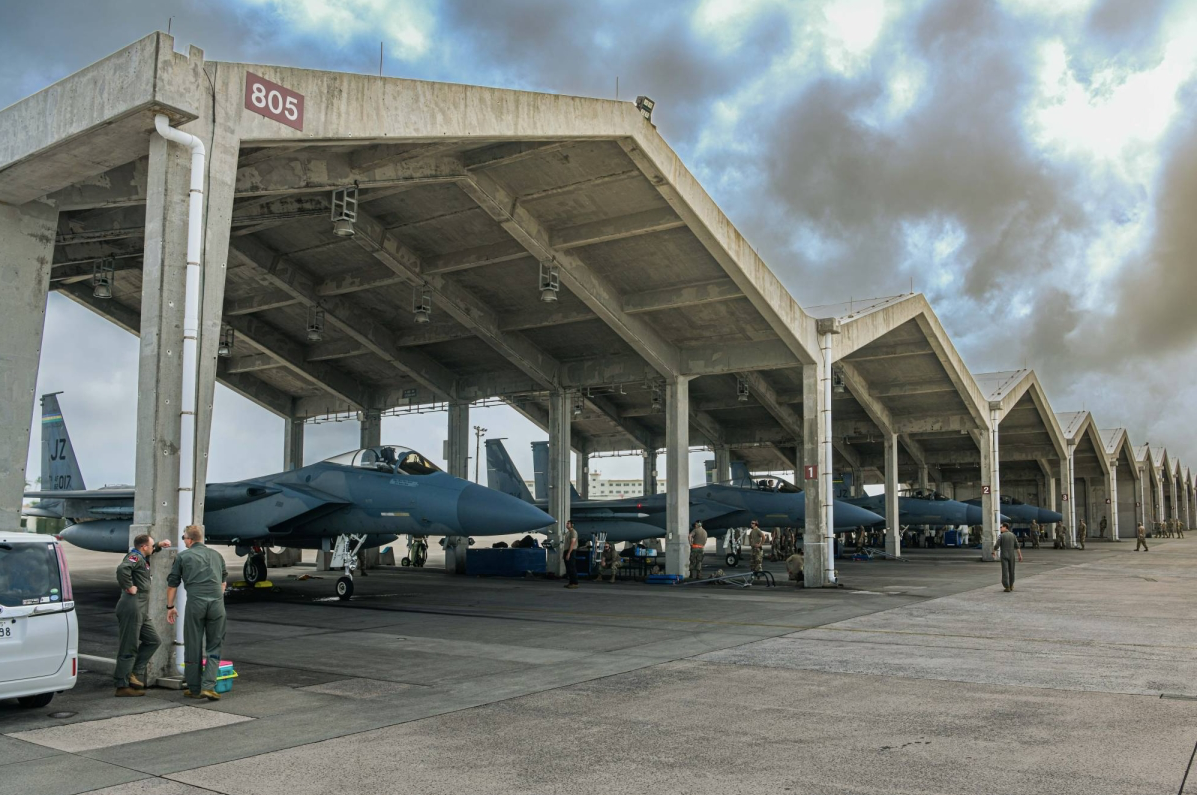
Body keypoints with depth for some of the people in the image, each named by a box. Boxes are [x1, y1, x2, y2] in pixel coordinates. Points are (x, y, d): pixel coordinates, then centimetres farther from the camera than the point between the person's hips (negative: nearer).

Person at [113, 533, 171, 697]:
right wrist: (129, 587, -21)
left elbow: (150, 552, 46)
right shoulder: (135, 556, -9)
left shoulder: (142, 558, 21)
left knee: (153, 641, 12)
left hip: (141, 611, 10)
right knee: (128, 648, -5)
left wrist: (159, 545, 32)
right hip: (132, 607, -10)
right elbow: (122, 569, -30)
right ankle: (122, 686, -1)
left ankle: (135, 673, 11)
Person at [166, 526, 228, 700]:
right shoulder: (216, 555, 18)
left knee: (193, 647, 9)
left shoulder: (183, 556, 10)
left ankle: (194, 689, 16)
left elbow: (172, 584, 11)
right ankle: (208, 686, -5)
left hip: (195, 602, -2)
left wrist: (170, 607, 21)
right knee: (214, 646, 8)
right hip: (217, 602, 2)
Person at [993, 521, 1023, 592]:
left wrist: (993, 550, 8)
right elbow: (1017, 546, 1)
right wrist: (1020, 555, 3)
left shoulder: (1001, 536, -10)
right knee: (1012, 571, 16)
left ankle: (1007, 587, -6)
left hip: (1004, 556, -4)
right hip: (1012, 556, 4)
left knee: (1005, 571, -2)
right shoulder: (1013, 535, 4)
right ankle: (1011, 586, 26)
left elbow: (996, 546, -13)